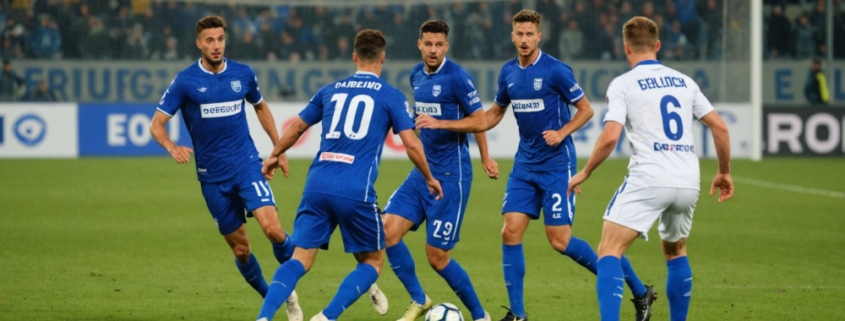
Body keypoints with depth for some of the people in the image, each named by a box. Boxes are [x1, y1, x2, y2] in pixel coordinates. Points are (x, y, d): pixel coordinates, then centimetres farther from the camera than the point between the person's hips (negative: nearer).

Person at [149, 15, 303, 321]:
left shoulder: (243, 74, 2)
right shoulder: (185, 81, -6)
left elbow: (261, 107, 22)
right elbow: (156, 124, -6)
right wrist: (172, 147, -27)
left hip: (247, 164, 0)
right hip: (212, 175, 0)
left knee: (273, 229, -20)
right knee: (240, 249, 3)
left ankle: (291, 293, 3)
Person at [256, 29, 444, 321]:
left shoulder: (331, 90, 17)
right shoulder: (391, 96, 5)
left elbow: (297, 126, 28)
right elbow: (411, 144, -1)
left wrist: (275, 155, 45)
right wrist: (429, 178, 16)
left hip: (317, 187, 4)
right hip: (356, 192, -4)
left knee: (300, 260, 5)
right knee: (373, 262, 13)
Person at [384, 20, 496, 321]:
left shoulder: (456, 76, -14)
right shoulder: (416, 75, 9)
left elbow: (479, 122, -12)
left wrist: (439, 123, -24)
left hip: (451, 177, -7)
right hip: (422, 171, 7)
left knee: (437, 257, -5)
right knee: (388, 231, -7)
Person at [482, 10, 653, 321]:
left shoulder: (555, 70, -12)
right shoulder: (508, 72, 6)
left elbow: (586, 109, -5)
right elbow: (495, 112, 21)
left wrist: (561, 133, -20)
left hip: (556, 163, -6)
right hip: (525, 164, 6)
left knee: (560, 240, -9)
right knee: (511, 232, -4)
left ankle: (637, 290, 3)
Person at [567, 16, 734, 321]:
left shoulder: (622, 84, 1)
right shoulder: (684, 81, 16)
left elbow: (610, 136, -10)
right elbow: (720, 127, 13)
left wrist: (584, 173, 3)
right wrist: (724, 172, 25)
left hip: (648, 179, -5)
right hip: (688, 182, 5)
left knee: (609, 250, -6)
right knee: (675, 251, 26)